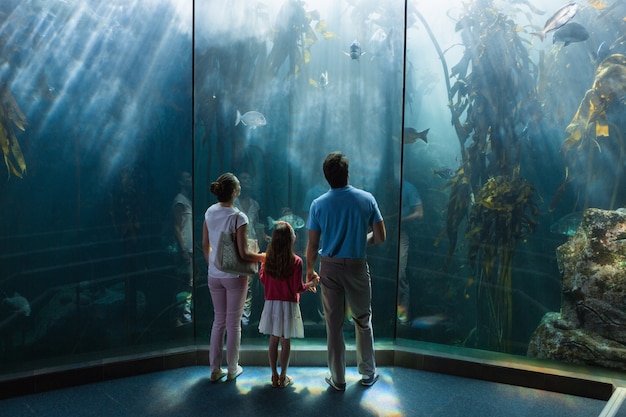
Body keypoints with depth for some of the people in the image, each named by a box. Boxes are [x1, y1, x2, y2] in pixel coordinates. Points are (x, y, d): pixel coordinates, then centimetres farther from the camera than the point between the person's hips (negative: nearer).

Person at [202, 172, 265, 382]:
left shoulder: (209, 212, -2)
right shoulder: (238, 217, -20)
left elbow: (205, 245, 7)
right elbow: (243, 254, -19)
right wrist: (263, 257, -3)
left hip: (214, 275, 5)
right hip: (234, 276, -5)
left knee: (218, 320, 17)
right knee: (233, 323, 10)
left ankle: (215, 369, 26)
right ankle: (232, 369, 25)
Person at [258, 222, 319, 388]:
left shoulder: (267, 259, -4)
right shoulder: (296, 261, -15)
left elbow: (263, 279, 8)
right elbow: (297, 288, -13)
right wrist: (311, 284, 5)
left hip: (271, 304, 3)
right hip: (288, 305, -3)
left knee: (273, 340, 13)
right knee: (285, 342, 8)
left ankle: (274, 376, 21)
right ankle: (283, 377, 17)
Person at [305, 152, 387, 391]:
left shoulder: (318, 204, -7)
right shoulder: (366, 199, -7)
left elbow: (313, 245, -4)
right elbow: (381, 237, -4)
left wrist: (310, 270, 11)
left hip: (330, 268, 0)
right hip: (357, 267, 0)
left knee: (334, 324, 9)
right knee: (363, 320, 17)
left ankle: (338, 379, 21)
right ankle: (368, 373, 29)